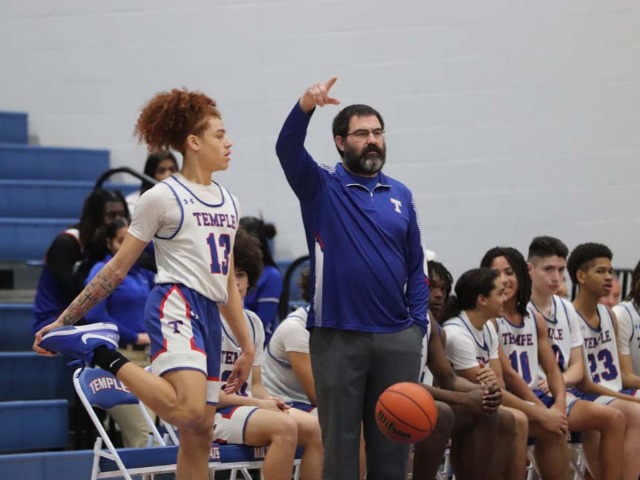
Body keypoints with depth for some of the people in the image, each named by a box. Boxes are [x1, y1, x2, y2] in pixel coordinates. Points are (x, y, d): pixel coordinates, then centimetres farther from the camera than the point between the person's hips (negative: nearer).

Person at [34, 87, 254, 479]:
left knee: (200, 434, 3)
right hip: (175, 305, -7)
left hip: (210, 316, 7)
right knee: (188, 411, -29)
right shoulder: (163, 197, -2)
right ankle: (107, 358, -14)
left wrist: (247, 346, 22)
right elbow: (118, 268, 0)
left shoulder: (228, 202, 18)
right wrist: (64, 321, -3)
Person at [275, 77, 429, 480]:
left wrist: (418, 325, 3)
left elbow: (416, 267, 14)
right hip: (337, 337, -3)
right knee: (340, 440, 0)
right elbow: (287, 149, -16)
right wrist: (306, 107, -34)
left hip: (398, 339, 3)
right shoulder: (320, 186, 3)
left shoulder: (400, 195, 12)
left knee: (393, 441, 6)